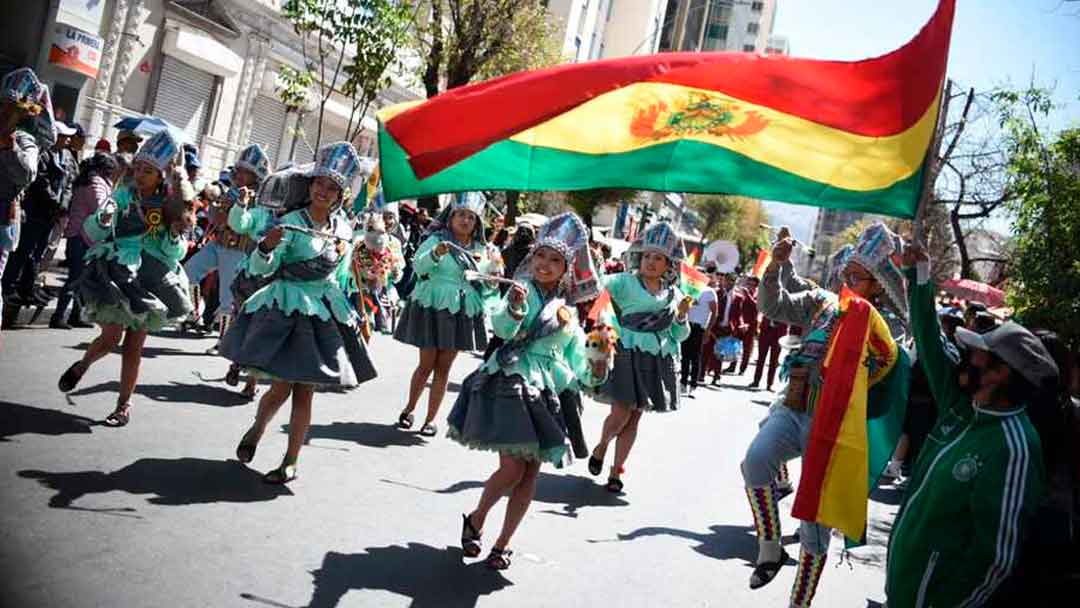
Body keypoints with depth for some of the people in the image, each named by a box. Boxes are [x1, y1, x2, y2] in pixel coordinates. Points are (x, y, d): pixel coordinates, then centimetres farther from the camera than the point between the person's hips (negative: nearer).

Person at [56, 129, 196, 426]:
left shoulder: (171, 204, -3)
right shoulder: (124, 194, -3)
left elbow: (175, 255, -1)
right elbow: (92, 231, -4)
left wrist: (175, 235, -20)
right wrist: (103, 219, -25)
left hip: (151, 279, 1)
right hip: (117, 274, -1)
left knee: (134, 347, 6)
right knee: (111, 337, -8)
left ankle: (124, 404, 22)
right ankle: (81, 366, 26)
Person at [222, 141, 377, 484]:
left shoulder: (344, 228, 4)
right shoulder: (292, 222, -11)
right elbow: (260, 268, -16)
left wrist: (350, 312, 19)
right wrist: (267, 247, -34)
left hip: (324, 311, 4)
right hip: (287, 307, -4)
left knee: (305, 391, 4)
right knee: (281, 386, -3)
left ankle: (291, 462, 16)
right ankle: (256, 429, 30)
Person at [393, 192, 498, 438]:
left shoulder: (481, 249, 10)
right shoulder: (436, 240, -3)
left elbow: (486, 288, 13)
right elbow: (418, 265, -18)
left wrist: (493, 268, -6)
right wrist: (436, 254, -36)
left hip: (462, 311, 3)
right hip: (433, 307, -3)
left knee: (444, 367, 5)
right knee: (426, 364, 1)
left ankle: (431, 418, 14)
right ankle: (409, 409, 23)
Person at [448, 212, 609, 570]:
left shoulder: (568, 311, 14)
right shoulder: (524, 290, -3)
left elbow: (576, 359, 15)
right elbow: (502, 328, -21)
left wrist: (593, 373, -4)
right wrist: (513, 307, -41)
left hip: (546, 392, 6)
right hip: (511, 383, -6)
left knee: (531, 473, 5)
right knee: (513, 467, -10)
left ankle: (502, 544, 19)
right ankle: (475, 519, 18)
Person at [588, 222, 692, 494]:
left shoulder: (674, 294, 10)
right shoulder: (625, 282, -3)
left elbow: (680, 335, 14)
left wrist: (682, 317, -4)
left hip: (657, 360, 4)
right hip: (627, 355, -4)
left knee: (634, 417, 9)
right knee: (621, 412, -6)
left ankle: (617, 470, 21)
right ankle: (601, 447, 27)